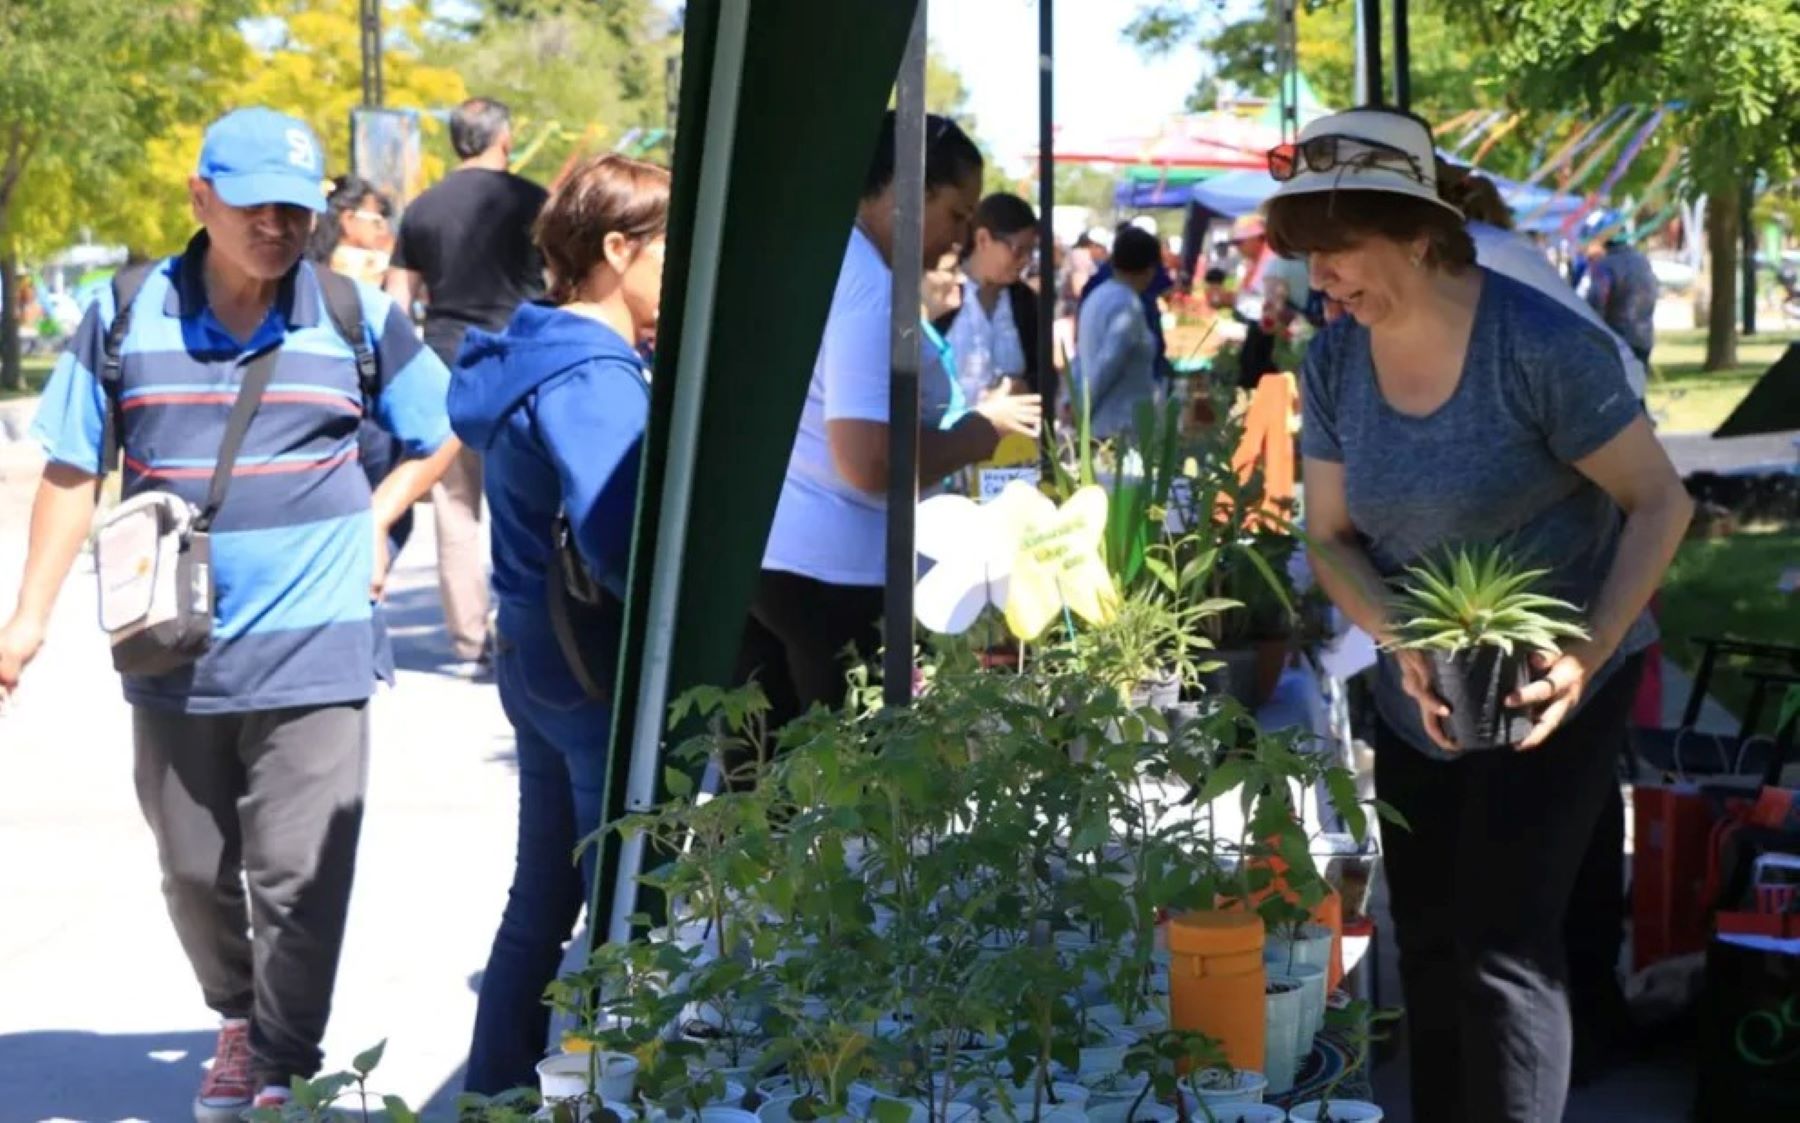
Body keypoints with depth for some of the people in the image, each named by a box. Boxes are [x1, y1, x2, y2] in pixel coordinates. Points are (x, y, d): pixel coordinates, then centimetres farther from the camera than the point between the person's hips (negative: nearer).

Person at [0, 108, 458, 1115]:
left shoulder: (358, 317, 0)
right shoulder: (126, 317, 1)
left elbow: (448, 430, 12)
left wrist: (378, 515, 0)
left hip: (313, 655, -2)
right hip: (174, 655, 2)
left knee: (297, 877, -4)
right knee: (195, 872, 15)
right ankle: (238, 1020, 38)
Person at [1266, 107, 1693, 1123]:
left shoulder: (1541, 345, -22)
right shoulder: (1334, 362, -5)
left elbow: (1661, 502, -14)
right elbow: (1332, 538, 1)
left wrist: (1591, 652, -26)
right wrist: (1402, 641, -19)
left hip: (1553, 684, -6)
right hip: (1420, 696, 6)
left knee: (1503, 946, -11)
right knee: (1428, 947, 13)